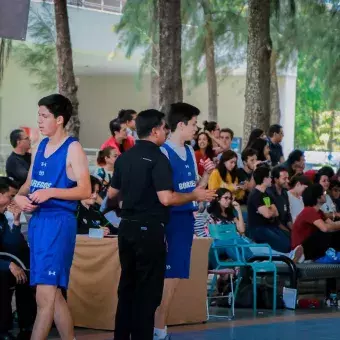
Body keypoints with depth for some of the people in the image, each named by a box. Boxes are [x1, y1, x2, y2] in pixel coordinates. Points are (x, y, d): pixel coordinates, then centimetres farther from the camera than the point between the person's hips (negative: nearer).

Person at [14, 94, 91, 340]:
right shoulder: (41, 146, 14)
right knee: (53, 293, 12)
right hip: (37, 220, 8)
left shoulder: (72, 149, -8)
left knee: (45, 295, -10)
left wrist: (50, 192, -24)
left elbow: (85, 191, -14)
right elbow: (29, 183, 19)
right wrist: (20, 197, -3)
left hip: (59, 222, -8)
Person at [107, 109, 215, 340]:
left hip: (127, 227, 7)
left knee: (127, 286, 14)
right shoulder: (157, 158, -14)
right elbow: (166, 198, -21)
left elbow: (112, 193, 17)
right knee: (148, 290, 0)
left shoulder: (124, 157, 8)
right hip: (150, 229, -7)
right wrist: (195, 196, -8)